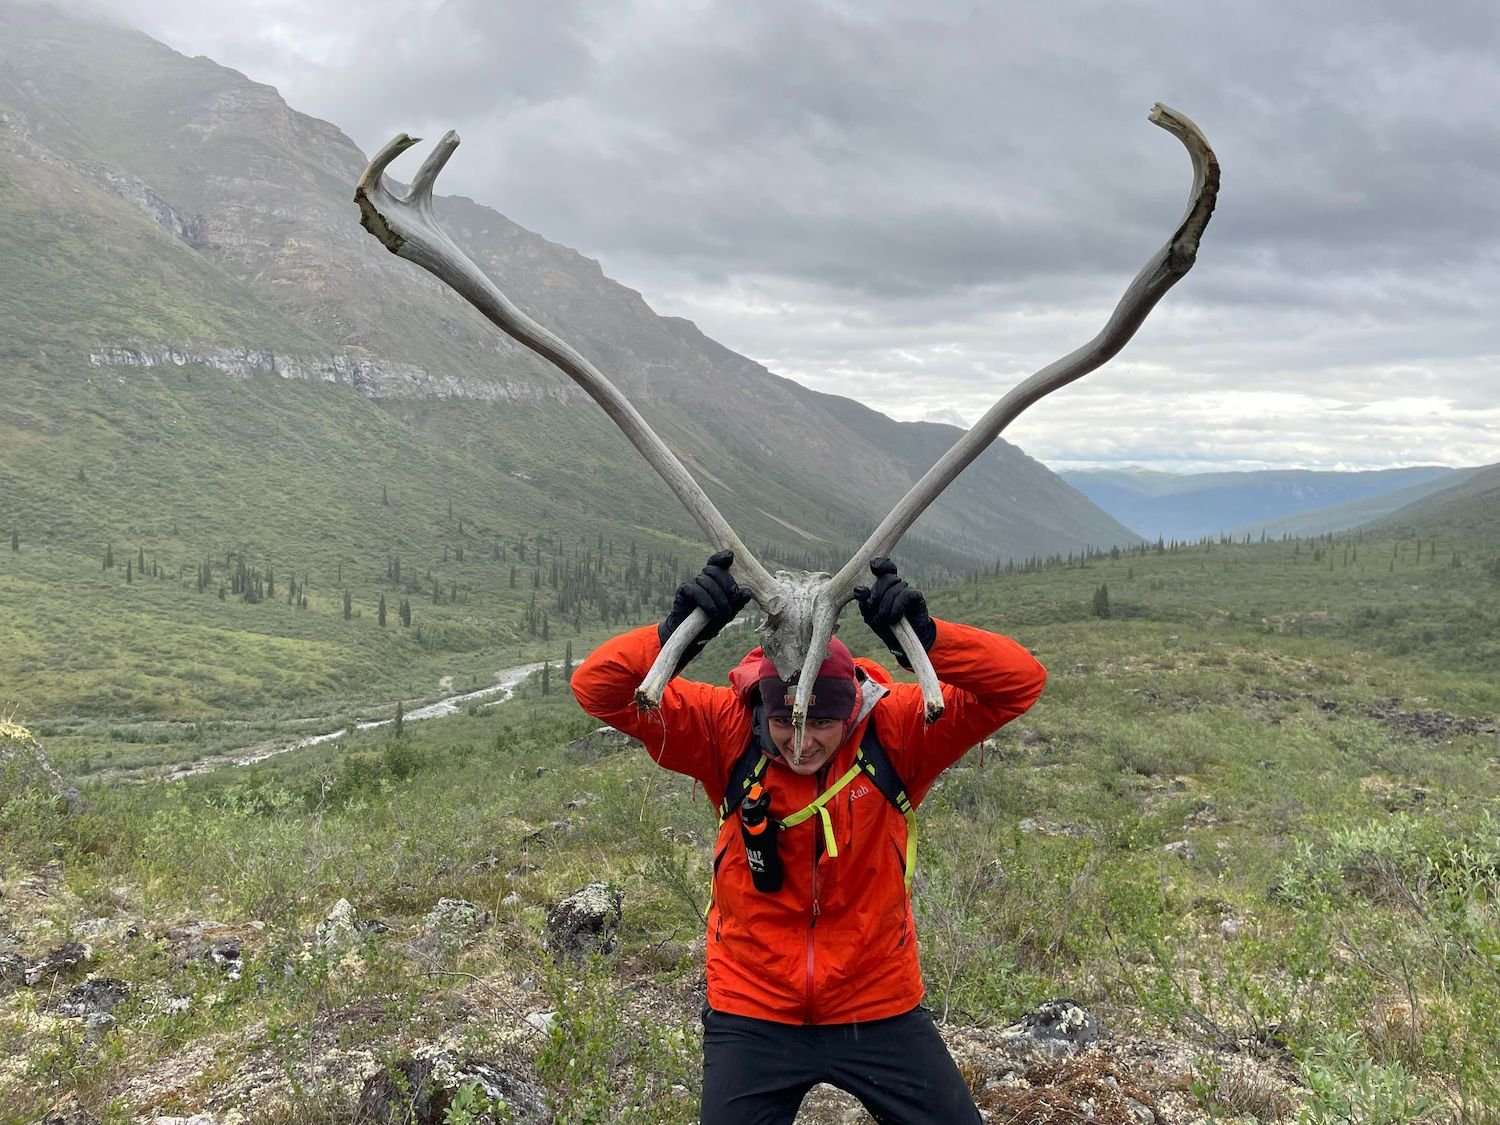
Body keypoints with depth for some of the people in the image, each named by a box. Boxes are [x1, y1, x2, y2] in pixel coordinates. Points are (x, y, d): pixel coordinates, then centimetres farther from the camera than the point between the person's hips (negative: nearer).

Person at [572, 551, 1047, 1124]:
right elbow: (597, 686, -18)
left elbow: (1020, 681, -22)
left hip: (879, 1011, 0)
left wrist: (925, 636, -38)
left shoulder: (895, 730, -14)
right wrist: (676, 632, -36)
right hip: (752, 1014, 0)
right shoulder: (727, 729, -14)